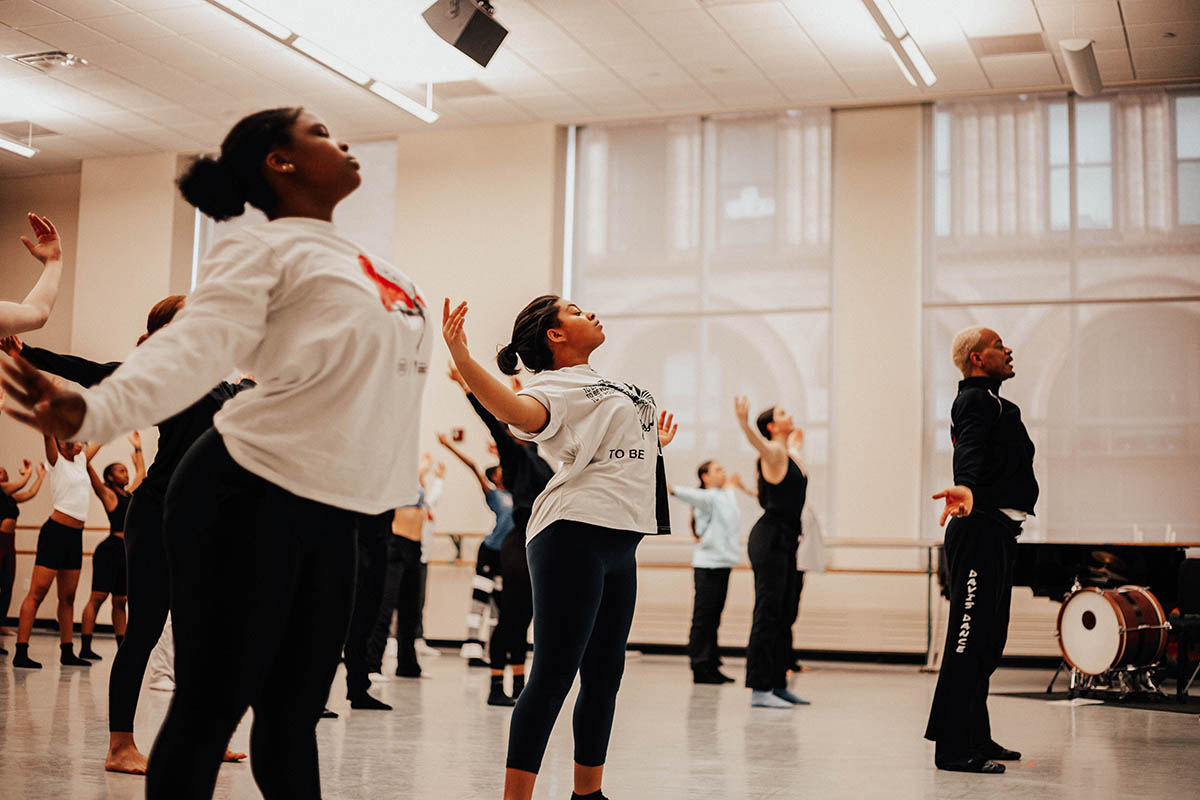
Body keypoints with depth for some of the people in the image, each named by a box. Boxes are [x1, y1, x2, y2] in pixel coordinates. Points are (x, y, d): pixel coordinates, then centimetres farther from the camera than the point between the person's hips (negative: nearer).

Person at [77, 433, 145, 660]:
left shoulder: (130, 494, 18)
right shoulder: (107, 494, -1)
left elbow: (141, 472, 36)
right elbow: (86, 464, -10)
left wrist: (137, 448, 35)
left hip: (128, 551, 7)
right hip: (111, 548, -7)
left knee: (120, 601, 10)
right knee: (98, 597, -9)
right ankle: (85, 648, -12)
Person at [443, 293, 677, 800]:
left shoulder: (603, 388, 24)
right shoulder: (556, 386, -4)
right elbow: (516, 411, -27)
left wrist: (654, 444, 49)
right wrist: (461, 360, -41)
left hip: (620, 541, 9)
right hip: (575, 533, -9)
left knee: (604, 672, 12)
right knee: (555, 673, -11)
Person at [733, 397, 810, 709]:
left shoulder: (788, 456, 18)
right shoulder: (773, 453, -9)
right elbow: (756, 440, -32)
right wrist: (743, 420, -52)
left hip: (785, 542, 9)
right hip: (769, 539, -9)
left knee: (784, 614, 10)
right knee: (768, 613, -11)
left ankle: (778, 685, 15)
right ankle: (759, 689, -11)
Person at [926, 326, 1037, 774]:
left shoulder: (991, 401, 22)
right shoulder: (975, 400, -10)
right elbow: (971, 450, -31)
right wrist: (967, 487, -50)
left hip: (997, 533, 11)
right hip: (980, 530, -11)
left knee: (987, 641, 13)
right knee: (969, 637, -12)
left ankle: (975, 737, 21)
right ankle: (954, 750, -13)